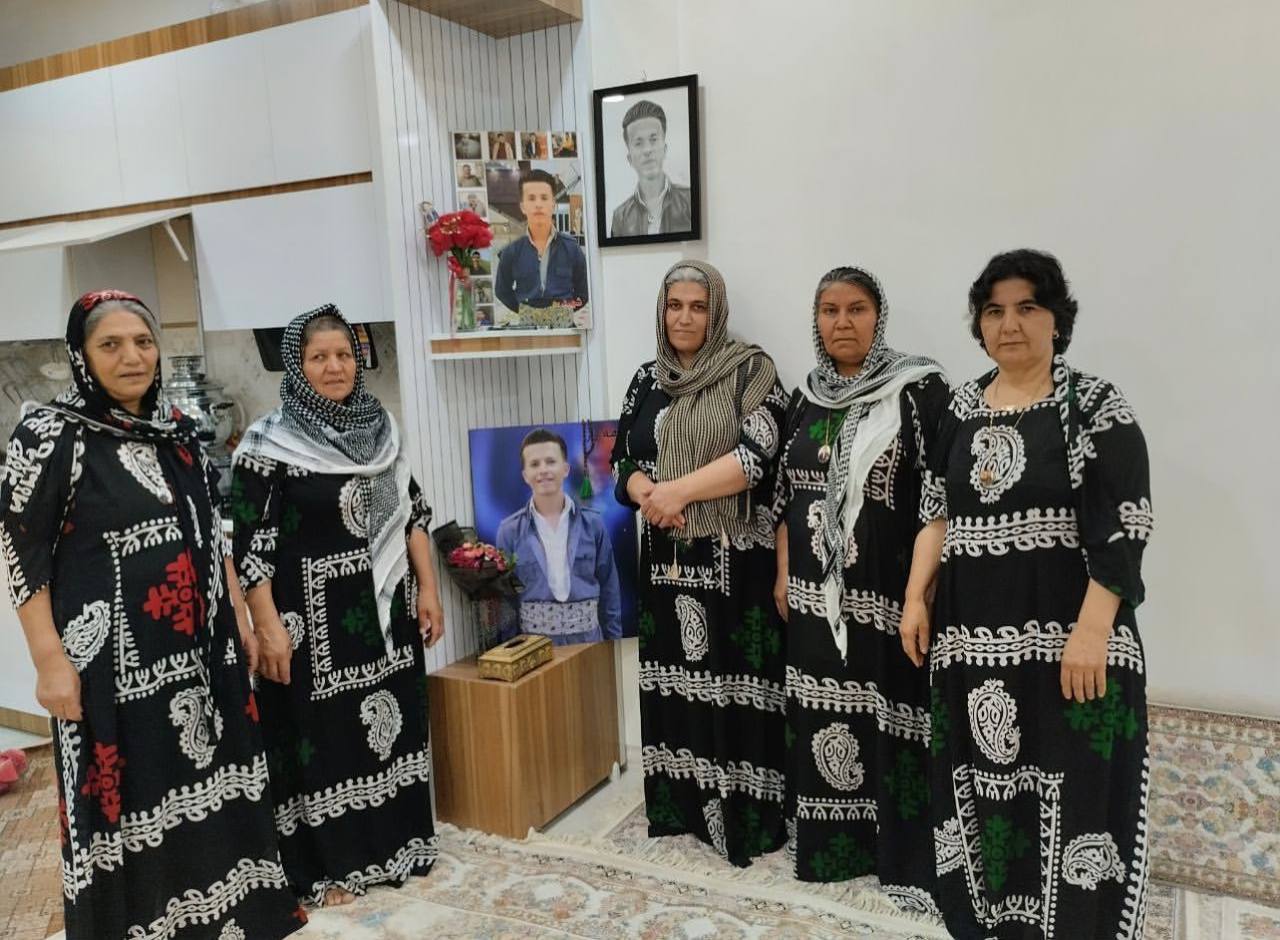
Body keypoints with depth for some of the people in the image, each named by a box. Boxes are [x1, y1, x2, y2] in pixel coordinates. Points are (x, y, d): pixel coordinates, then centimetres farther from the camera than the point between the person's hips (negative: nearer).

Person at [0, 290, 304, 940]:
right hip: (114, 657, -5)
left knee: (210, 782, 15)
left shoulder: (178, 432, 8)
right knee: (129, 798, 4)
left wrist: (239, 617, 12)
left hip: (201, 649, 6)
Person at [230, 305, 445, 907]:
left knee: (391, 722, 14)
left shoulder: (380, 428, 5)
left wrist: (427, 588, 6)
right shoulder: (268, 443, -11)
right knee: (324, 734, 5)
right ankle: (327, 865, 22)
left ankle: (396, 841, 32)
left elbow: (410, 512, 9)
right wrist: (268, 627, -16)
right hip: (315, 619, -5)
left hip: (384, 609, 5)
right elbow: (247, 542, -12)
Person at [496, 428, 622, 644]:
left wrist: (613, 640, 6)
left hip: (587, 636, 1)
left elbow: (609, 588, 6)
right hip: (533, 639, -1)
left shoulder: (592, 523, 0)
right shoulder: (510, 530, -1)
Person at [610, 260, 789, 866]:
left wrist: (680, 489, -16)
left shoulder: (750, 370, -3)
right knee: (676, 674, 9)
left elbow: (758, 454, -14)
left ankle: (745, 814, 10)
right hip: (667, 556, 5)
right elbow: (623, 462, 10)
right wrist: (649, 494, -11)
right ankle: (680, 804, 23)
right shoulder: (647, 380, 12)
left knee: (734, 675, -2)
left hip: (735, 555, -5)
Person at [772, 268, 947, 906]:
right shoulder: (806, 398, 9)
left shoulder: (918, 389, -7)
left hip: (890, 589, -5)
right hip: (818, 588, 5)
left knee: (893, 712, 1)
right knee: (825, 711, 12)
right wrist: (783, 572, 11)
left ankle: (905, 854, 19)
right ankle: (830, 842, 29)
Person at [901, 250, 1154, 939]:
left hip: (1065, 635, -4)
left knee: (1071, 792, -1)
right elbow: (937, 514, 12)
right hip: (974, 633, 5)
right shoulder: (962, 407, 10)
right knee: (981, 782, 12)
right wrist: (916, 598, 3)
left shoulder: (1095, 407, -3)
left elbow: (1122, 530, -11)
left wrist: (1092, 630, -19)